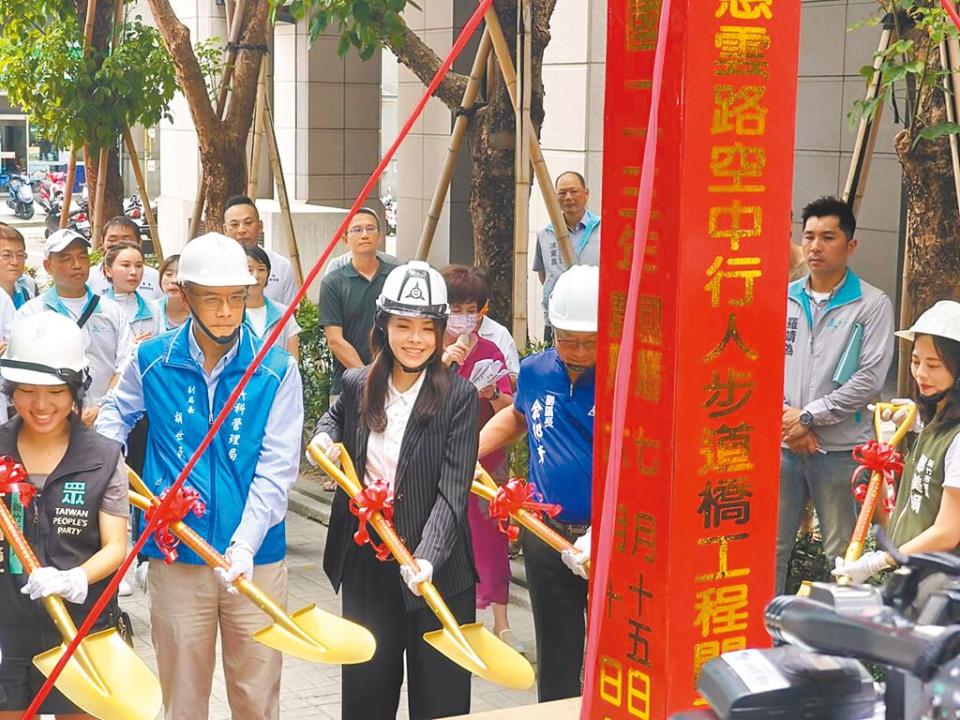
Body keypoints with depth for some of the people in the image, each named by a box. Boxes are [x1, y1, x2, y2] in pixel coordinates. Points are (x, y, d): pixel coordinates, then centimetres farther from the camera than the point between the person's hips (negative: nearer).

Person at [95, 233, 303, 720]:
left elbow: (276, 469, -11)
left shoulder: (277, 370, -6)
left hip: (255, 557, -1)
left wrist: (244, 544, -23)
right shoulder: (151, 361, -1)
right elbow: (116, 411, 21)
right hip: (175, 557, 1)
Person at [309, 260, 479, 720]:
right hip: (366, 562, 4)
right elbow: (336, 415, 27)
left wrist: (427, 558, -32)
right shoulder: (357, 385, 2)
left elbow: (452, 492, -18)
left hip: (437, 567, -4)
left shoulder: (458, 396, -12)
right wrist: (325, 437, 4)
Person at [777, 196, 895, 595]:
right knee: (771, 547, 6)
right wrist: (785, 417, -8)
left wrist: (809, 416, -11)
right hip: (782, 445, 4)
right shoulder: (782, 300, 10)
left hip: (841, 449, -3)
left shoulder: (872, 305, -2)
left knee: (842, 554, 2)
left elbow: (870, 378, -9)